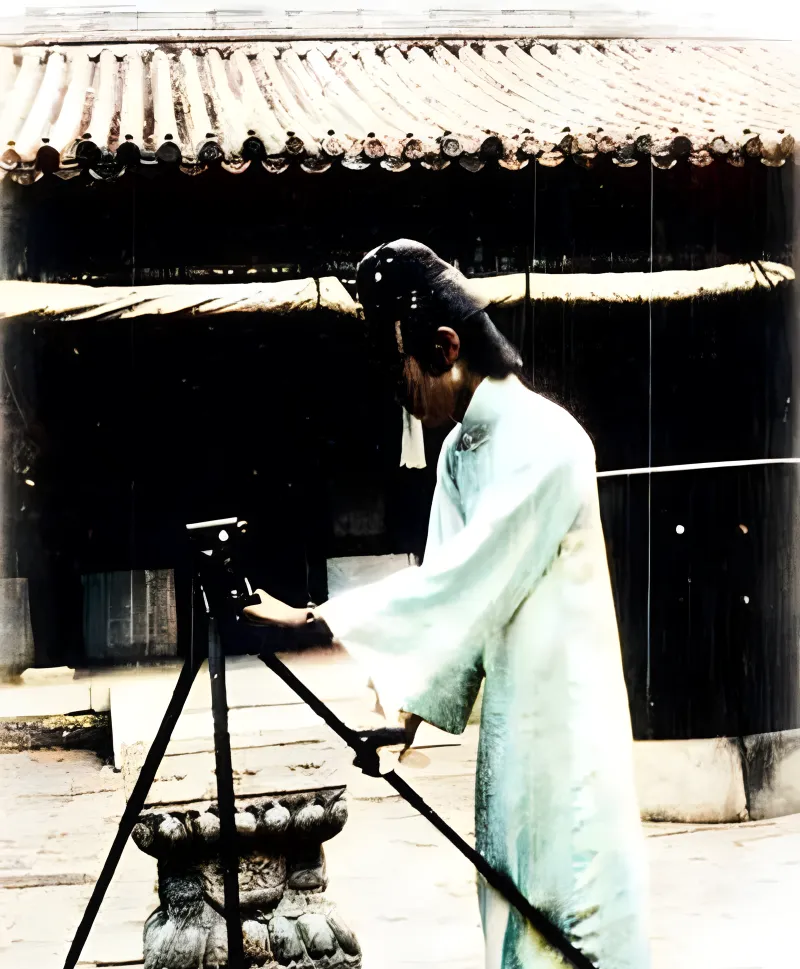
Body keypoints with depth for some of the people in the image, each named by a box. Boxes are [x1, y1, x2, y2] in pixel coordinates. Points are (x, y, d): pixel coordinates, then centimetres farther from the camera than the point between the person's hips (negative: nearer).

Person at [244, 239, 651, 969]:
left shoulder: (545, 441, -20)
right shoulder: (459, 449, 7)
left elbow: (462, 580, -24)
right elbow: (455, 587, 8)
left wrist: (316, 622, -23)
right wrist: (413, 704, -1)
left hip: (563, 711, -8)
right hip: (507, 716, 8)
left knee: (573, 909, -3)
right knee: (512, 900, 12)